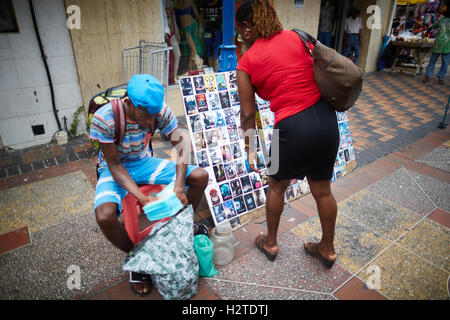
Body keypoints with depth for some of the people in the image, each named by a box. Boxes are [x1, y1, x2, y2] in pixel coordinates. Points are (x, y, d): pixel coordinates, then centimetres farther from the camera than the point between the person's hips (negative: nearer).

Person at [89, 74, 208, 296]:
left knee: (200, 176, -13)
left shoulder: (160, 111, -20)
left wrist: (179, 186, -29)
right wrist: (142, 198, -34)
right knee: (105, 216, -34)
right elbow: (114, 165, -23)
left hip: (143, 163, 3)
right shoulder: (104, 119, -28)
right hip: (115, 169, -3)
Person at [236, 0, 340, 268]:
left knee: (277, 186, 22)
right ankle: (328, 249, 41)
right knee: (322, 189, 21)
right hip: (326, 118, 5)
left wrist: (251, 148, 15)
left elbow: (248, 113, 3)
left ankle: (271, 243, 41)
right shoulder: (297, 37, 9)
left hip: (293, 127, -4)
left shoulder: (246, 63, -1)